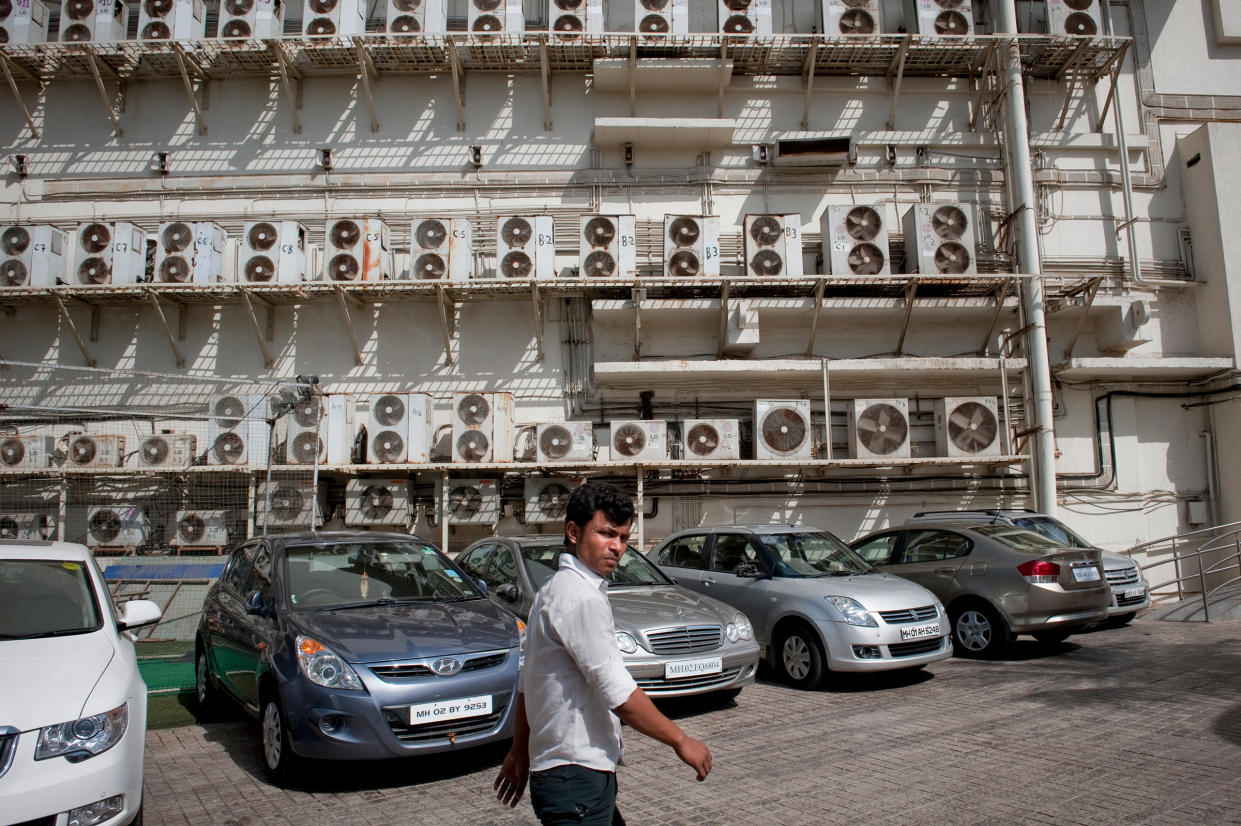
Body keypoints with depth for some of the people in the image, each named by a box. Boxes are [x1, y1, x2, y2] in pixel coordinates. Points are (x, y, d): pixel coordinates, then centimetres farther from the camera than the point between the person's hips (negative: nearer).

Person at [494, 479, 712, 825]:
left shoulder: (555, 590, 12)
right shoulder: (580, 596, -19)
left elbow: (527, 682, 17)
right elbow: (617, 692, -21)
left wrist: (519, 751, 22)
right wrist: (681, 740, -11)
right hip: (577, 779, -10)